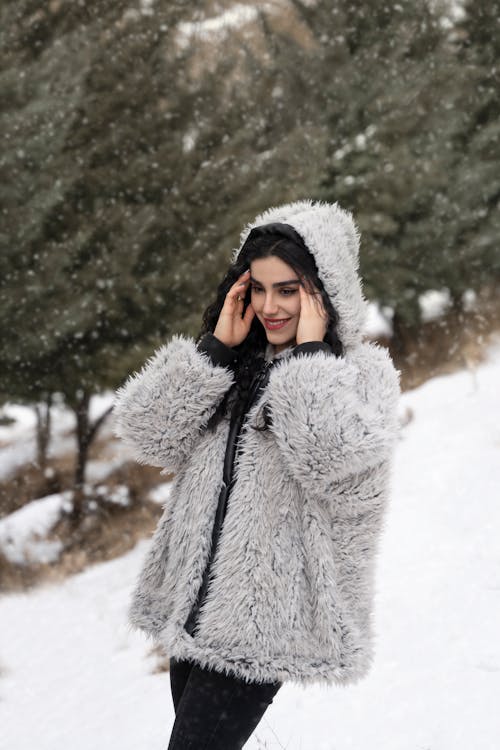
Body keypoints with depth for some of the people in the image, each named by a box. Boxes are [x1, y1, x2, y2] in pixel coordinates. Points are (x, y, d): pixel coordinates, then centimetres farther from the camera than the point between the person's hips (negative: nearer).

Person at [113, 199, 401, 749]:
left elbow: (334, 459, -23)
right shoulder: (231, 366, 12)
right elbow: (145, 434, -1)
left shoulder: (362, 372, -3)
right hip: (193, 601, 6)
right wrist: (216, 347, -5)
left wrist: (310, 353, -15)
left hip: (264, 617, -6)